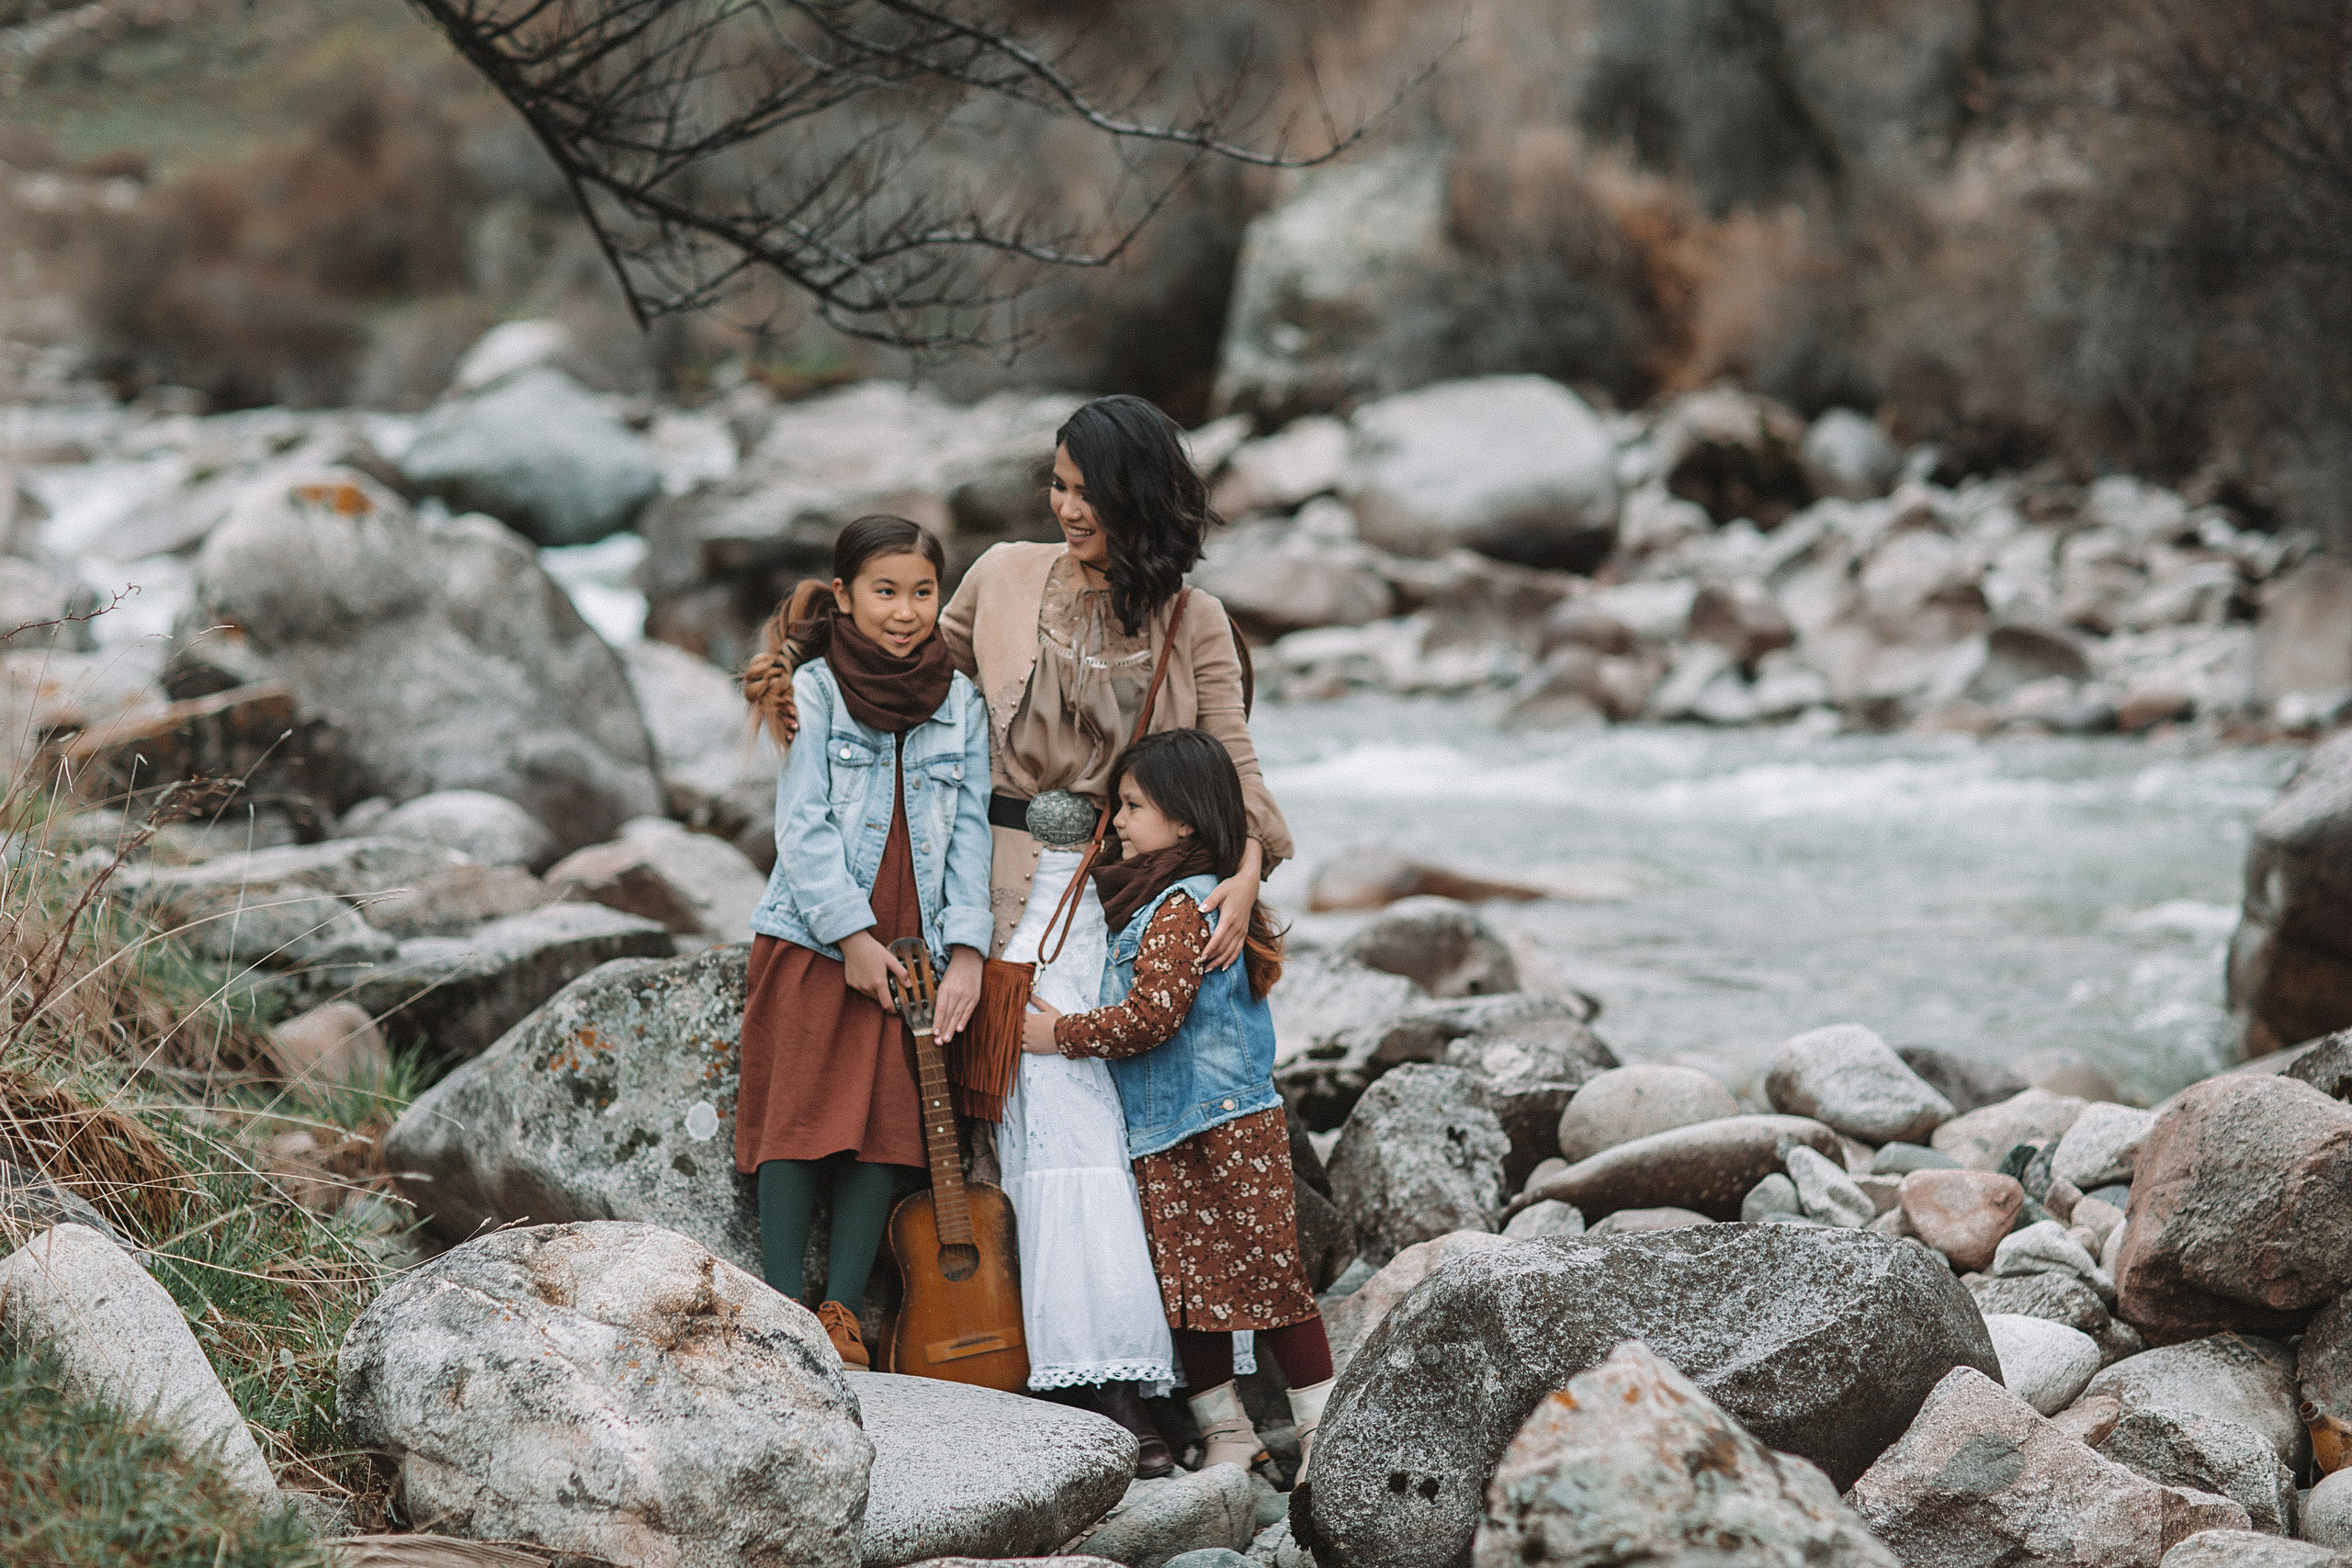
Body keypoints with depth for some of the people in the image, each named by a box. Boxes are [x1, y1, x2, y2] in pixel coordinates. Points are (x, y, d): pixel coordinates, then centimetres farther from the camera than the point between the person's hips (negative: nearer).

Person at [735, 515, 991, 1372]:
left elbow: (970, 830, 6)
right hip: (813, 940, -3)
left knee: (890, 1128, -1)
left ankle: (841, 1315, 5)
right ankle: (783, 1310, 3)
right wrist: (855, 936, -13)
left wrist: (967, 950, -4)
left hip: (911, 947, 3)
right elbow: (803, 826, -8)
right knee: (801, 1119, -2)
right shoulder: (813, 689, -3)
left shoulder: (960, 703, 7)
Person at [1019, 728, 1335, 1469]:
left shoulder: (1181, 906, -14)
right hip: (1165, 1136, 10)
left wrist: (1061, 1035, -11)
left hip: (1225, 1130, -10)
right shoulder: (1147, 897, 17)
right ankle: (1224, 1428, 12)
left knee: (1266, 1274, -5)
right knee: (1186, 1286, 6)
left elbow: (1151, 1016, -22)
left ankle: (1326, 1425, 0)